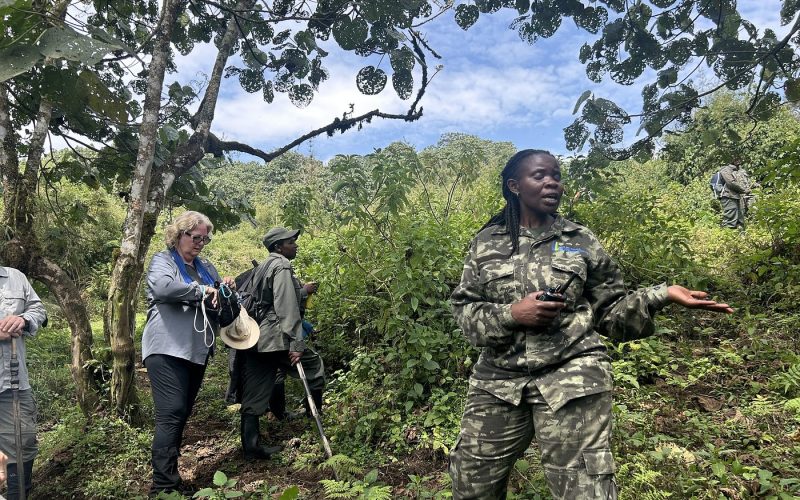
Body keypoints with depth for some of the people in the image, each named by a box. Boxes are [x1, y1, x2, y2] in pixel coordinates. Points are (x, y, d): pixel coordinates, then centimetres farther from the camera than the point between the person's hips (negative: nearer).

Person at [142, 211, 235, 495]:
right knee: (171, 415, -12)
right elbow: (162, 287, -23)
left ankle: (170, 476, 23)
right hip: (168, 351, -7)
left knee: (183, 415, 12)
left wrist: (228, 289, 4)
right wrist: (201, 290, -16)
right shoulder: (163, 260, -1)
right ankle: (164, 486, -7)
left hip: (197, 351, 7)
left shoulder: (207, 268, 19)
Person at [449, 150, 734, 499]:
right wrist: (510, 315, -14)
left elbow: (610, 313, 6)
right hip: (499, 381, 2)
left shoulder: (581, 241, 5)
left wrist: (661, 296, -10)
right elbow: (463, 309, 3)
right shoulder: (487, 242, 5)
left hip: (571, 379, -1)